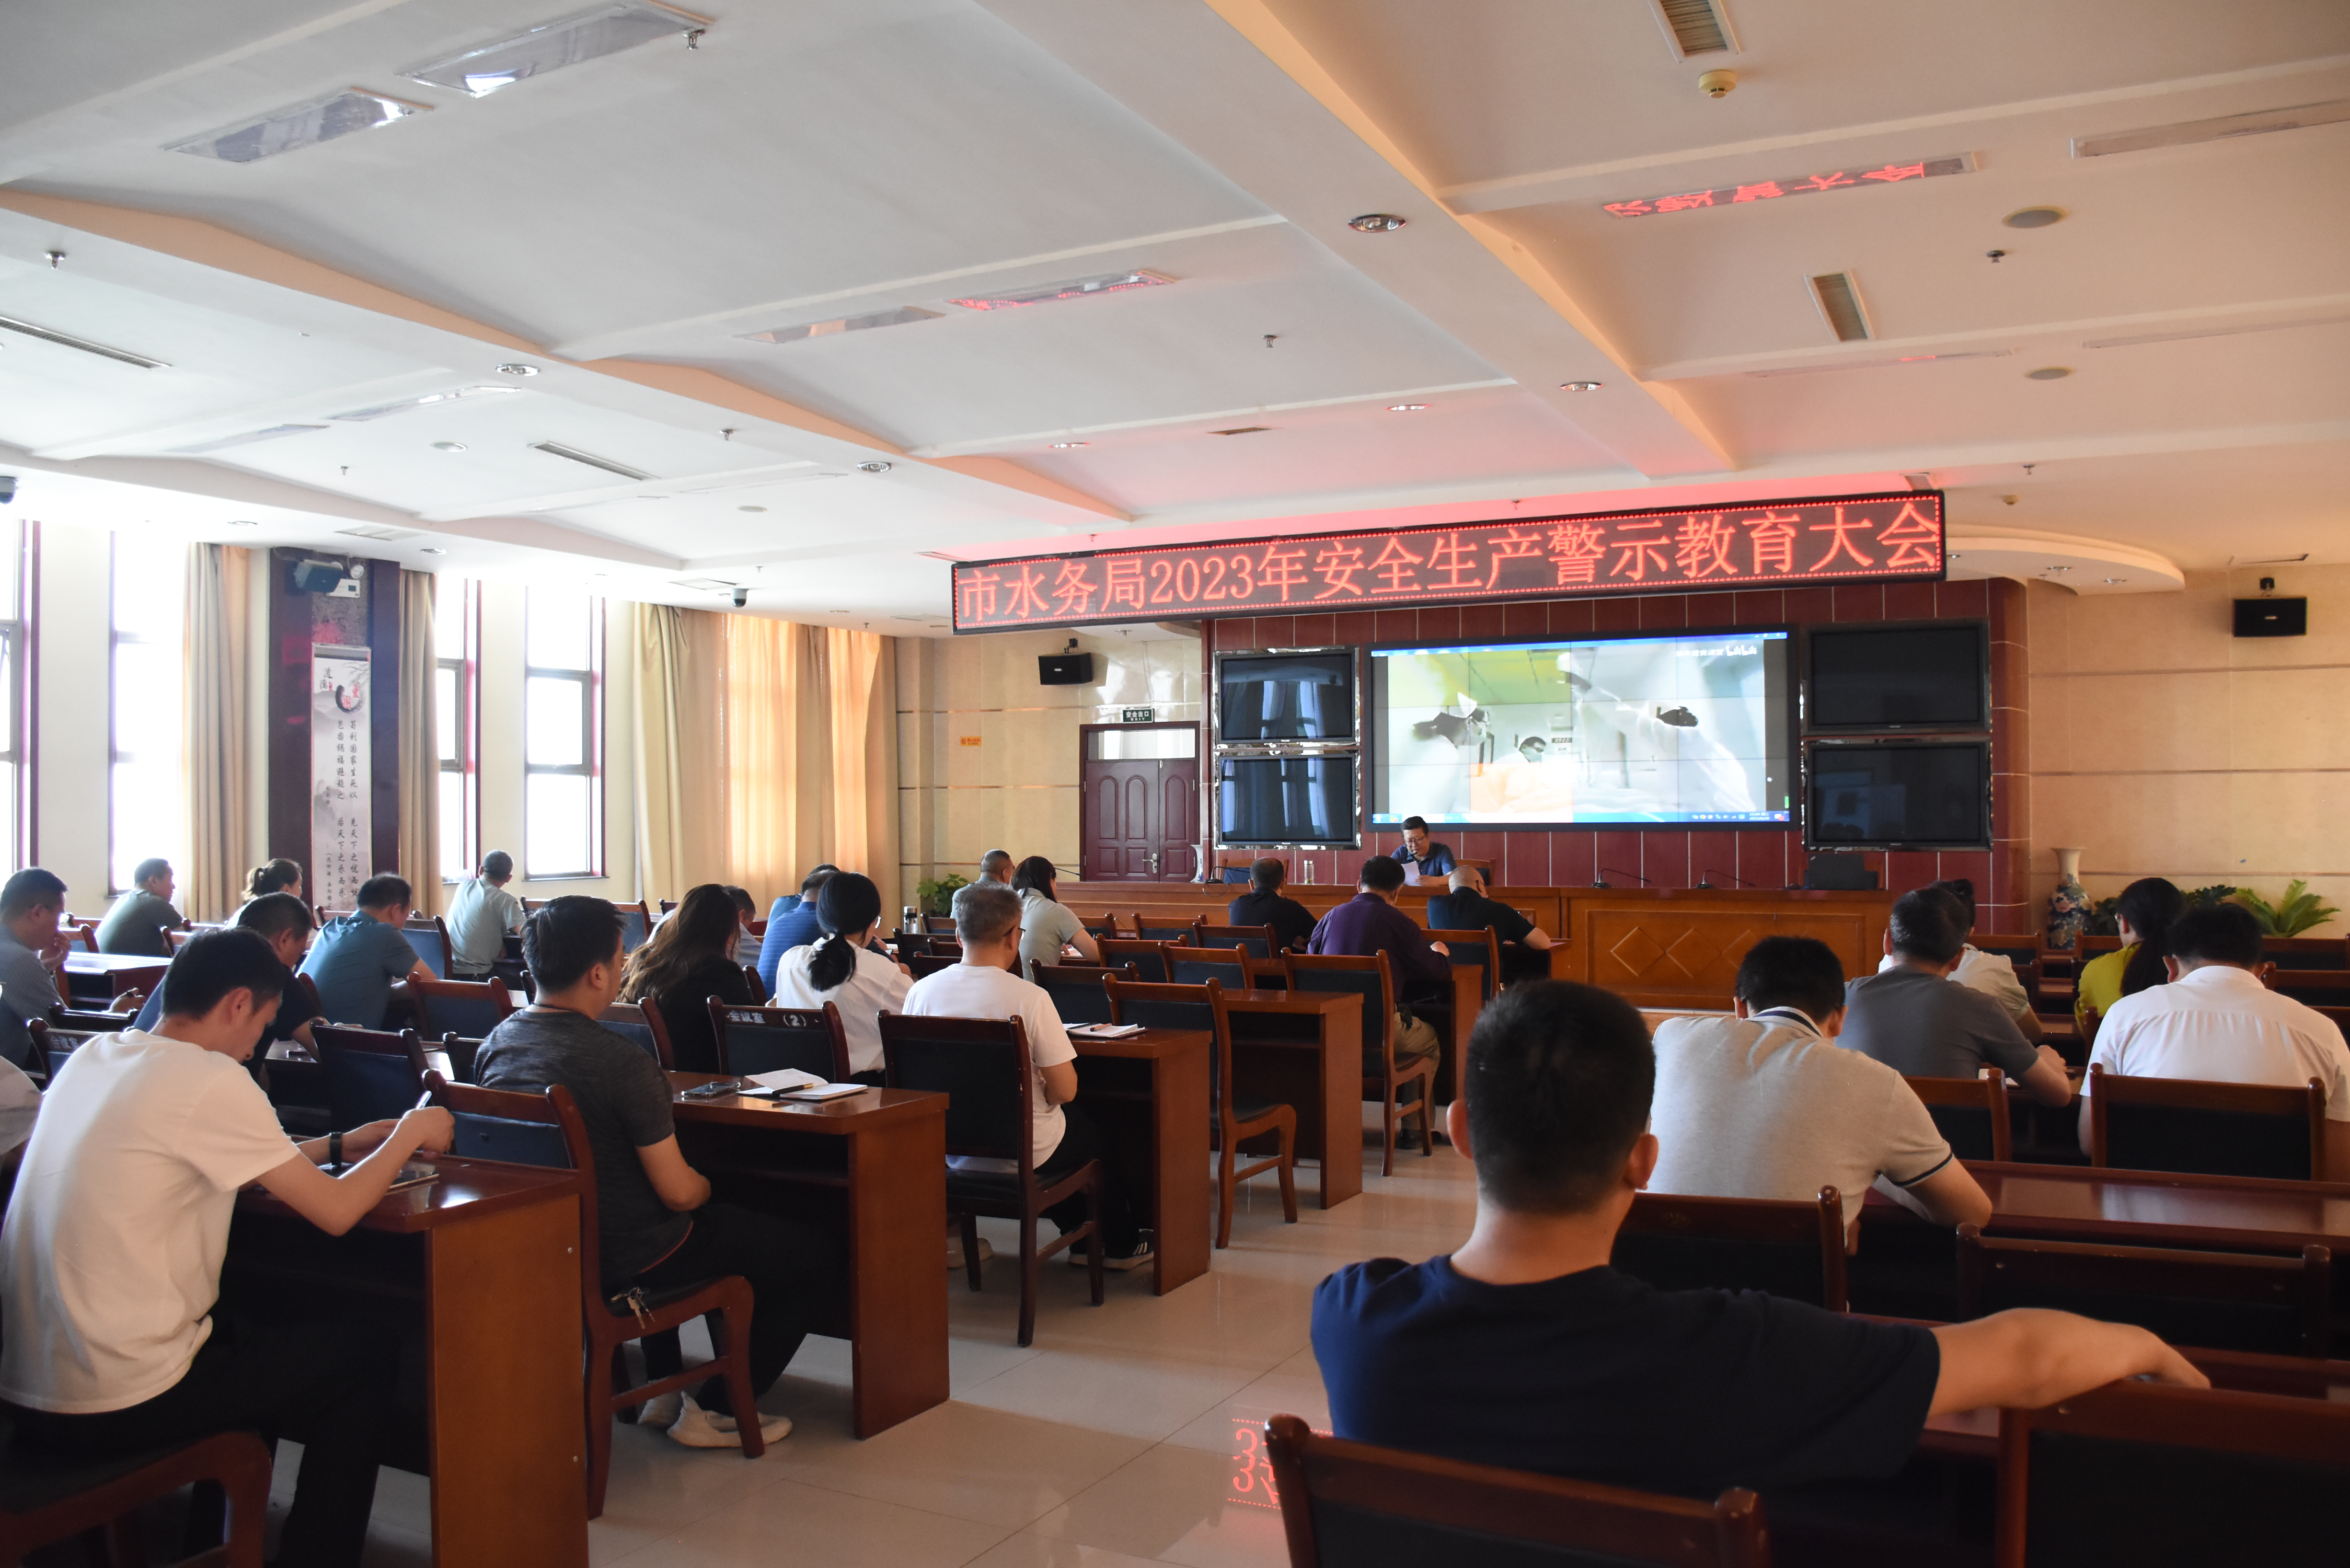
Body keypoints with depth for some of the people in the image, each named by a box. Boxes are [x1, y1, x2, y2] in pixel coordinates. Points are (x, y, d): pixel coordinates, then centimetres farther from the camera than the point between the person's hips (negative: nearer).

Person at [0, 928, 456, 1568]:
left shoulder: (92, 1056, 6)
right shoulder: (209, 1080, -19)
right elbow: (336, 1212, -13)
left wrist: (341, 1144, 17)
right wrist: (411, 1131, 2)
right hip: (115, 1407, -8)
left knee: (266, 1327, 31)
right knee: (363, 1359, 9)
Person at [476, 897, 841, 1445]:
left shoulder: (496, 1044, -4)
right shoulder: (624, 1065, -28)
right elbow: (679, 1193, -23)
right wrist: (705, 1184, 1)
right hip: (632, 1259, -8)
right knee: (822, 1257, 5)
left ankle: (662, 1390, 40)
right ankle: (714, 1410, 13)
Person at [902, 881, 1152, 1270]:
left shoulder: (921, 992, -10)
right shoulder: (1029, 998, -22)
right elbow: (1065, 1091, -20)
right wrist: (1043, 1095, 3)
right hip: (1023, 1153, -5)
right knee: (1101, 1135, 26)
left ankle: (1082, 1239, 43)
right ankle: (1121, 1245, 43)